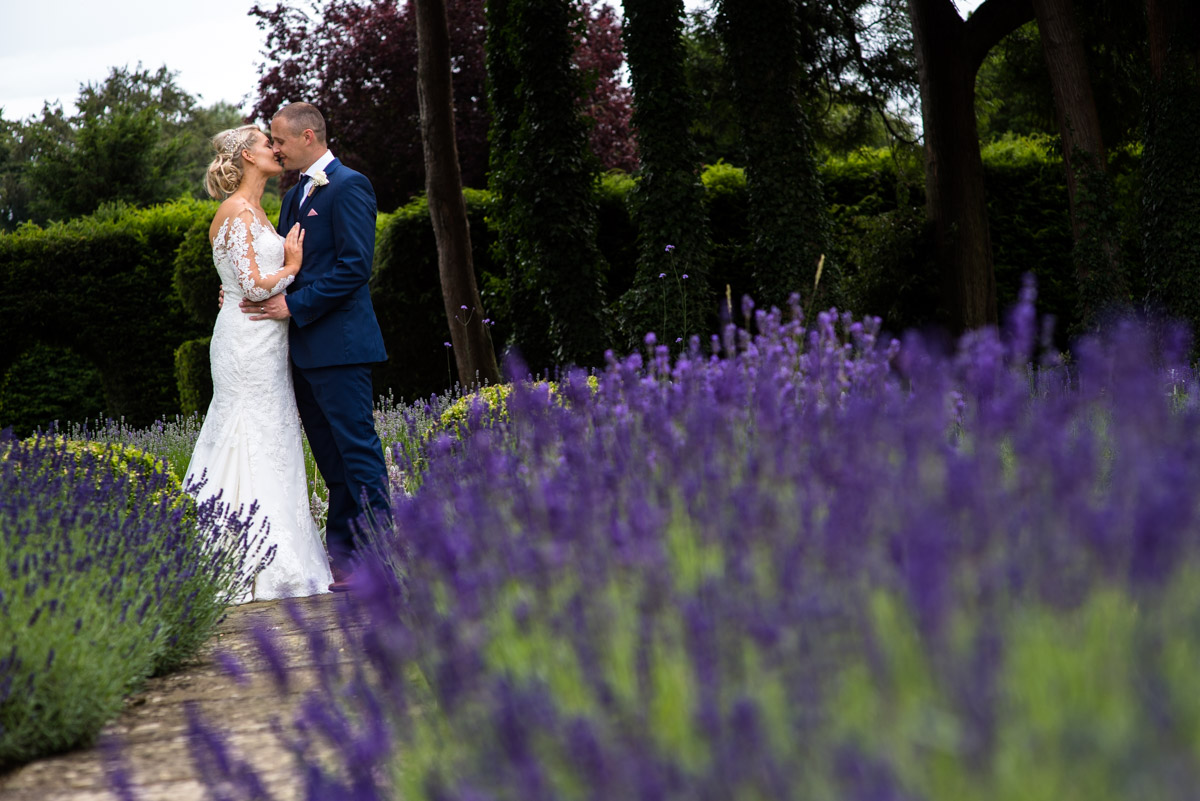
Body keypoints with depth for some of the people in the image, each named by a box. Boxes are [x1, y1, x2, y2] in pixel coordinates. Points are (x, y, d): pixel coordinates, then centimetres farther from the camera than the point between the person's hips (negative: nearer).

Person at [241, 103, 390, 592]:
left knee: (358, 451, -8)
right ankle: (342, 557, 16)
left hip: (338, 343, -9)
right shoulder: (295, 195, 20)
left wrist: (294, 305, -17)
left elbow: (355, 266, -17)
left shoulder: (349, 187, -9)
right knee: (330, 457, 11)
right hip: (304, 348, 9)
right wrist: (252, 291, 5)